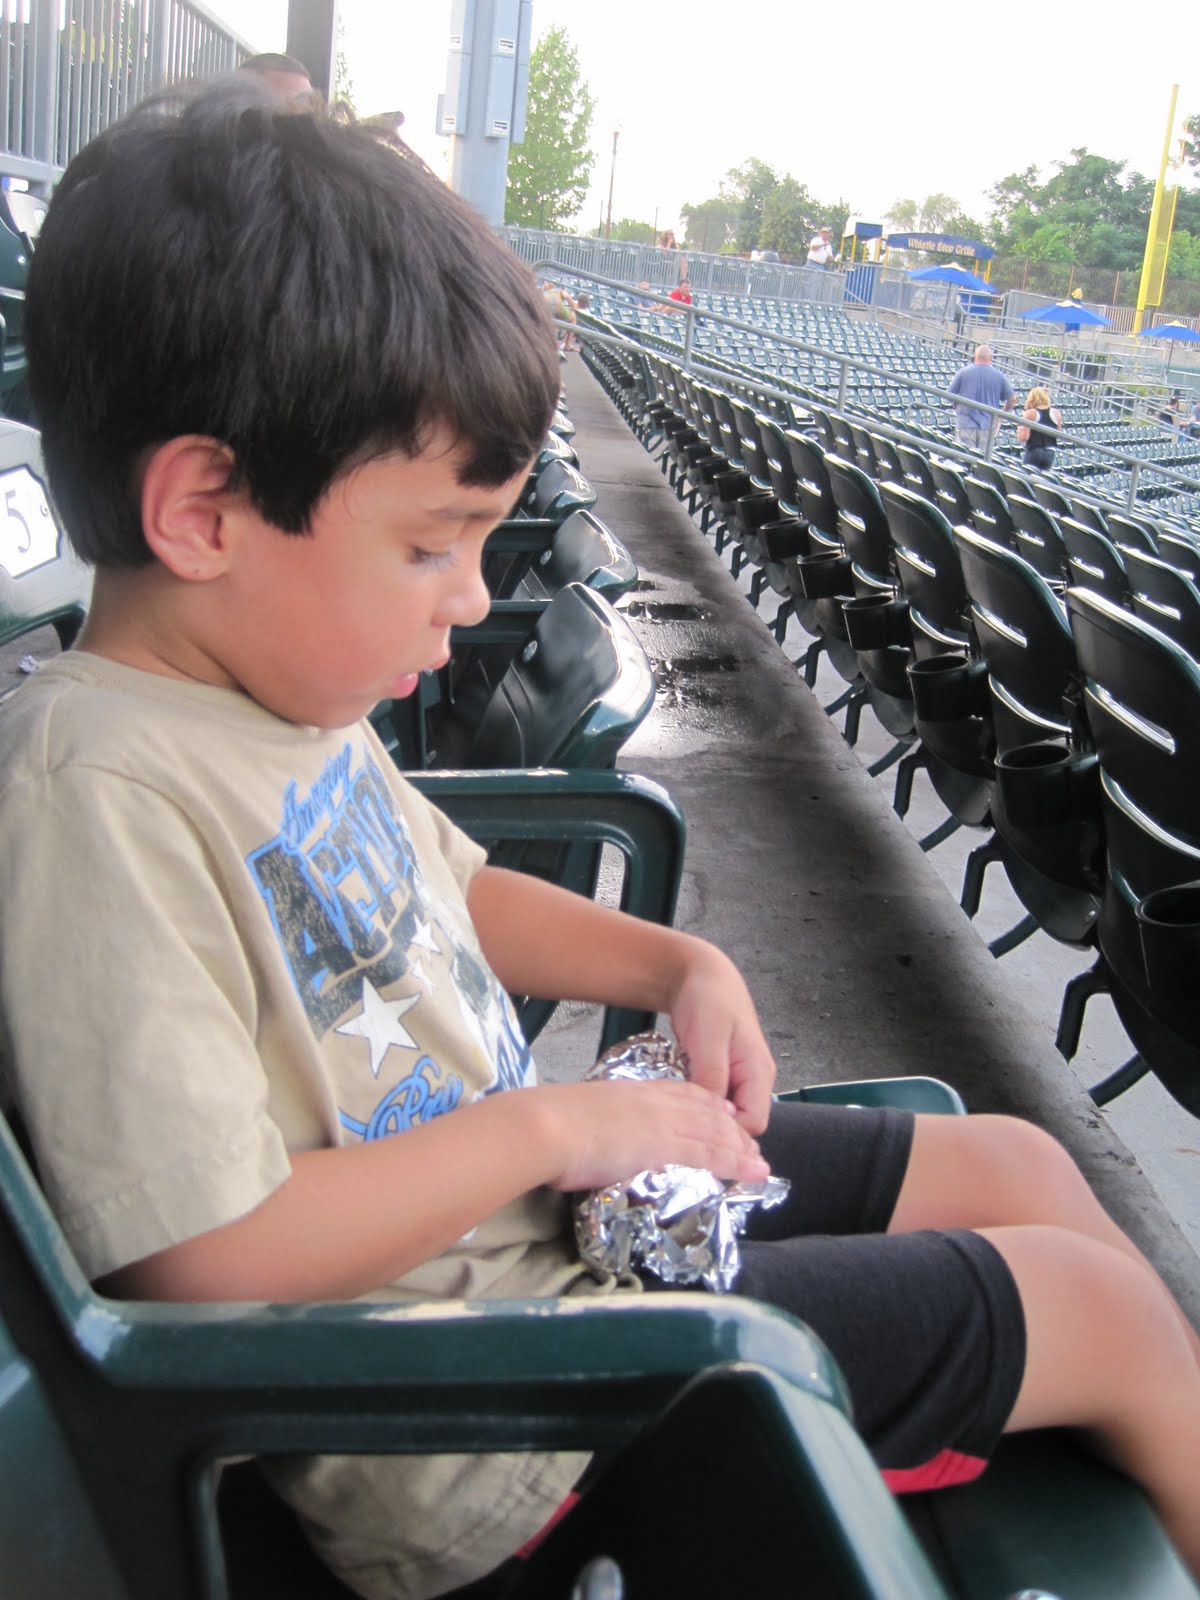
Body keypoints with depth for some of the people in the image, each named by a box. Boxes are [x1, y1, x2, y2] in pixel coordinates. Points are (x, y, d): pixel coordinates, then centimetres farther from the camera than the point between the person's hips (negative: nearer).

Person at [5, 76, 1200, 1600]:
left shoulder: (279, 687, 2)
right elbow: (203, 1258, -29)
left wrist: (675, 964, 3)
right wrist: (554, 1125, -21)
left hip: (555, 1188, 9)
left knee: (1020, 1168, 14)